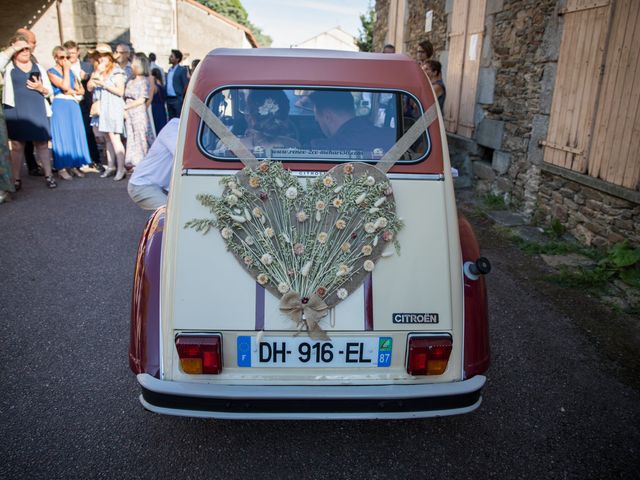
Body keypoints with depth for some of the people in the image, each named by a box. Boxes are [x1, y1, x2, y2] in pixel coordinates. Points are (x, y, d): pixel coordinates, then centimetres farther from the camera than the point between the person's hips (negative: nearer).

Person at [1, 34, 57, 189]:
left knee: (42, 143, 2)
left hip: (37, 111, 2)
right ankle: (16, 179, 9)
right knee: (17, 145, 3)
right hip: (16, 111, -1)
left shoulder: (38, 68, 14)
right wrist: (15, 47, -9)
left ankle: (48, 175, 10)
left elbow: (49, 90, 14)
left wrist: (40, 88, -7)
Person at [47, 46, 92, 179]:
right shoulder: (51, 72, -3)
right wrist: (66, 69, -8)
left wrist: (72, 92, -5)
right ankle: (62, 168, 0)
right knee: (62, 136, -5)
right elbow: (65, 86, -17)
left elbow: (81, 90, 15)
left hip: (73, 106, 6)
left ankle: (74, 166, 12)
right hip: (60, 107, -5)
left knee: (75, 135, 5)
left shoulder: (71, 71, 15)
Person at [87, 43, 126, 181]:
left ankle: (121, 168, -11)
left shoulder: (116, 71, -1)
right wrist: (95, 74, -3)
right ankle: (110, 166, 13)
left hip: (113, 108, -6)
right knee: (107, 139, 8)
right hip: (101, 109, 6)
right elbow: (89, 87, 9)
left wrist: (104, 84, -14)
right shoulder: (96, 70, 18)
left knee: (114, 138, -11)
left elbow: (120, 91, -8)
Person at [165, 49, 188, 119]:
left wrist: (181, 96, -12)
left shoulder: (182, 70, -6)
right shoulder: (169, 70, 17)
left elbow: (186, 85, -10)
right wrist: (166, 97, 14)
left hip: (177, 99, -8)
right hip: (169, 99, 8)